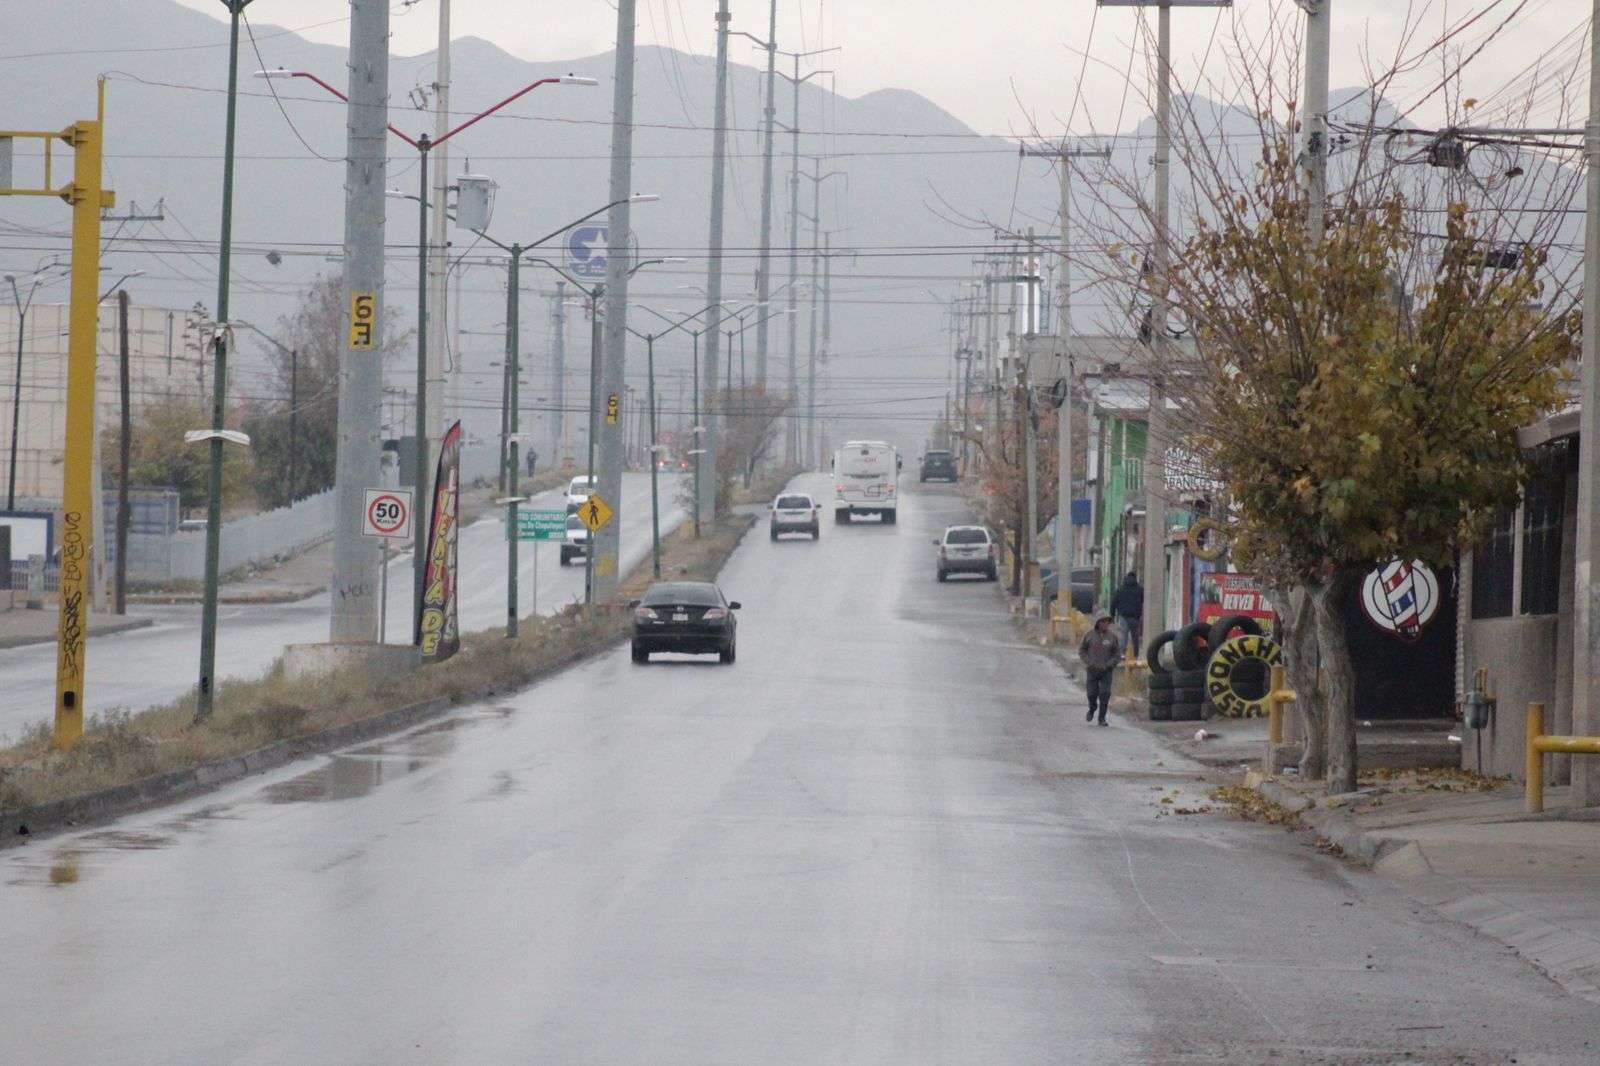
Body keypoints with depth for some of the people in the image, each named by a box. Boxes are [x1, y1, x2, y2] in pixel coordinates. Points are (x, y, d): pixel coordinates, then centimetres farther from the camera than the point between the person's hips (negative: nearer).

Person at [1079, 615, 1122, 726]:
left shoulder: (1112, 636, -1)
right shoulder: (1089, 635, -1)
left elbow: (1117, 654, 5)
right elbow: (1082, 650, 7)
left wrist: (1109, 665, -8)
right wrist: (1089, 662, -6)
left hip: (1106, 671, 0)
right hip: (1092, 670, 0)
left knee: (1105, 694, -7)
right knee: (1092, 693, 1)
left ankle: (1102, 718, 1)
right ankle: (1092, 709, 33)